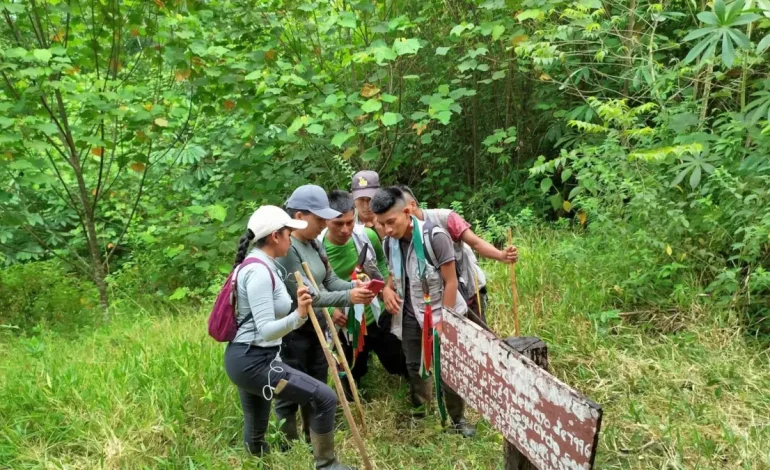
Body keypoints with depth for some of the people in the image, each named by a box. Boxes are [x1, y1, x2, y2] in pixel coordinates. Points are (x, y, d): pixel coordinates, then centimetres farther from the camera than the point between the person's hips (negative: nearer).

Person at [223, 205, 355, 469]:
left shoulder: (260, 265, 11)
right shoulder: (259, 271, -20)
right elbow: (265, 330, -26)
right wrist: (298, 315, -39)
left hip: (246, 358, 11)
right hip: (253, 361, -11)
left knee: (256, 444, 21)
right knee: (324, 398, -10)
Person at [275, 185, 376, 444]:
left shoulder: (313, 244, 5)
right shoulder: (286, 249, -22)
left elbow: (330, 280, 5)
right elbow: (307, 295, -25)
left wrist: (354, 286, -14)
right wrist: (348, 297, -27)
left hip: (316, 329, 9)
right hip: (293, 333, -9)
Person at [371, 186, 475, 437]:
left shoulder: (435, 236, -23)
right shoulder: (389, 242, -6)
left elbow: (451, 281, -17)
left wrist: (443, 321, -17)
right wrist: (387, 288, -9)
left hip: (439, 314, -5)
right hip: (410, 316, 5)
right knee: (414, 367, 18)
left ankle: (458, 421, 21)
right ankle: (418, 414, 40)